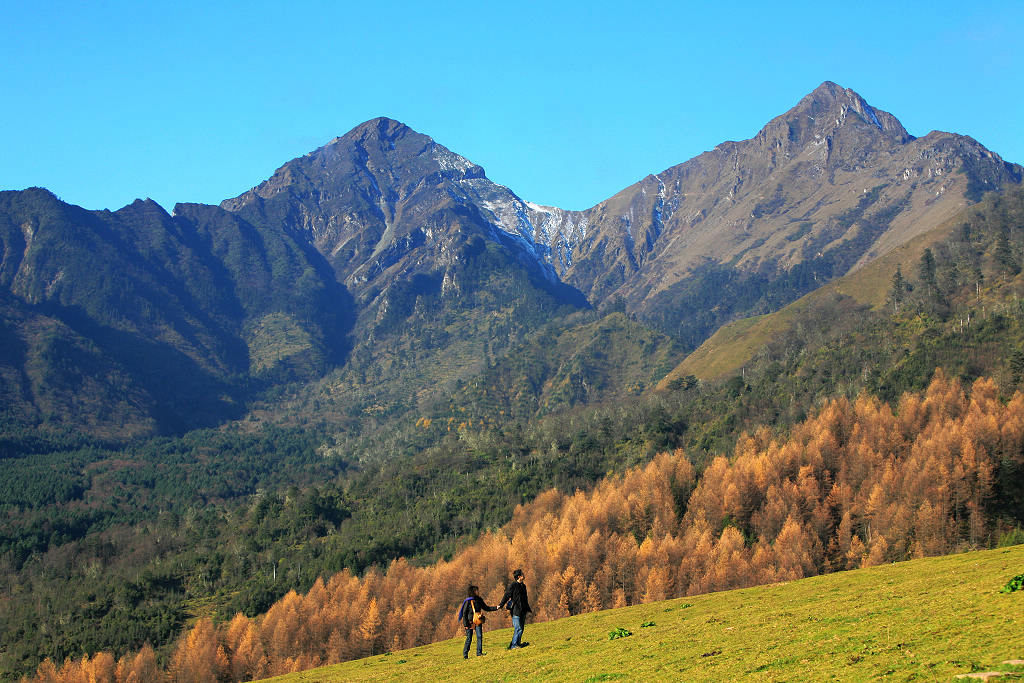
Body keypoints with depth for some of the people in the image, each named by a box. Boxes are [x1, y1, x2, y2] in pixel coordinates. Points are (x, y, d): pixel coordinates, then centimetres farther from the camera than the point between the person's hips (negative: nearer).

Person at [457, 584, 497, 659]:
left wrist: (496, 608, 7)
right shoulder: (468, 601, -7)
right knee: (469, 638, -2)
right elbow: (464, 613, -7)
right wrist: (465, 624, -11)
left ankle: (479, 652, -4)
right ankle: (465, 655, 8)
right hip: (470, 622, -4)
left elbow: (486, 608, 17)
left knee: (480, 636, -9)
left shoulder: (479, 600, 8)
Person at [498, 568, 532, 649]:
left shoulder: (523, 585, 15)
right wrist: (500, 605, -19)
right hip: (516, 610, -8)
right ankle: (513, 645, -7)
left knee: (521, 628, 8)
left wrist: (528, 609, 28)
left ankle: (518, 643, 16)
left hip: (522, 611, 8)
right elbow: (506, 595, -12)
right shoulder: (513, 585, -9)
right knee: (518, 628, -11)